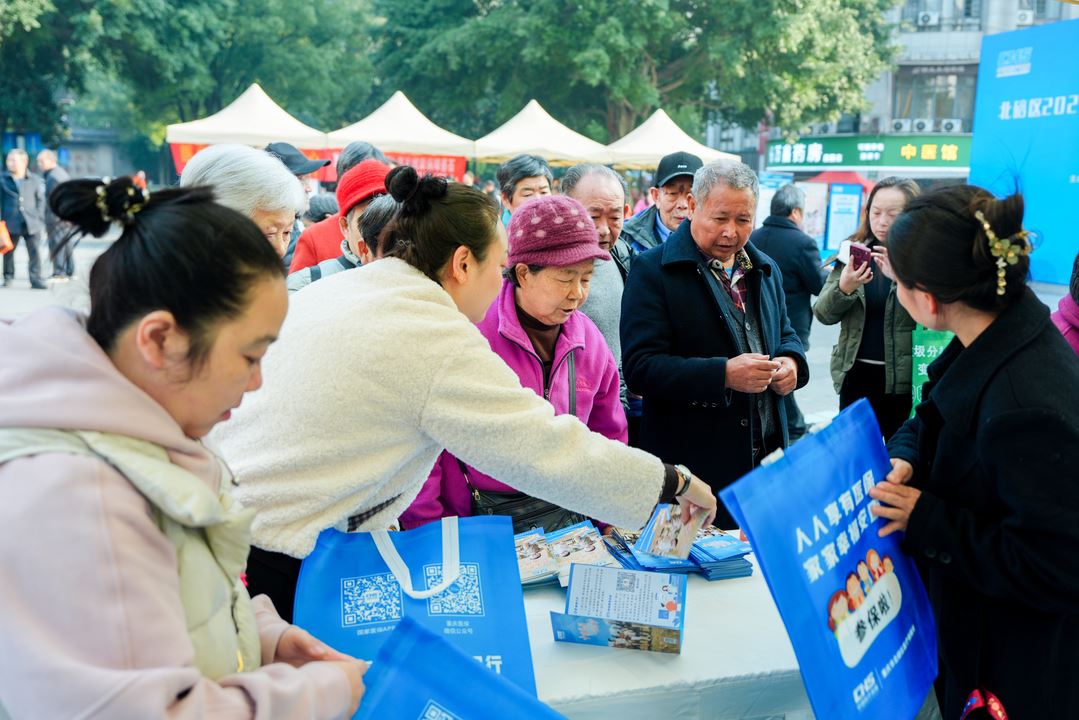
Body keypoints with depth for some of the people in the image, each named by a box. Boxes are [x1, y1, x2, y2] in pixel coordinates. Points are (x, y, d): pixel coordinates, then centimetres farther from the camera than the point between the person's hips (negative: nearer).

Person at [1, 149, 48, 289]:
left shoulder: (35, 180, 5)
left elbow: (40, 202, 8)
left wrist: (41, 223, 4)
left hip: (32, 224, 0)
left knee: (35, 253, -6)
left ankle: (36, 279, -2)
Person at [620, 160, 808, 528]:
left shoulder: (765, 270, 14)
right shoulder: (652, 270, -8)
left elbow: (784, 333, 26)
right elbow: (640, 367, -16)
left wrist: (792, 362, 1)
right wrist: (723, 374, -26)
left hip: (767, 455, 6)